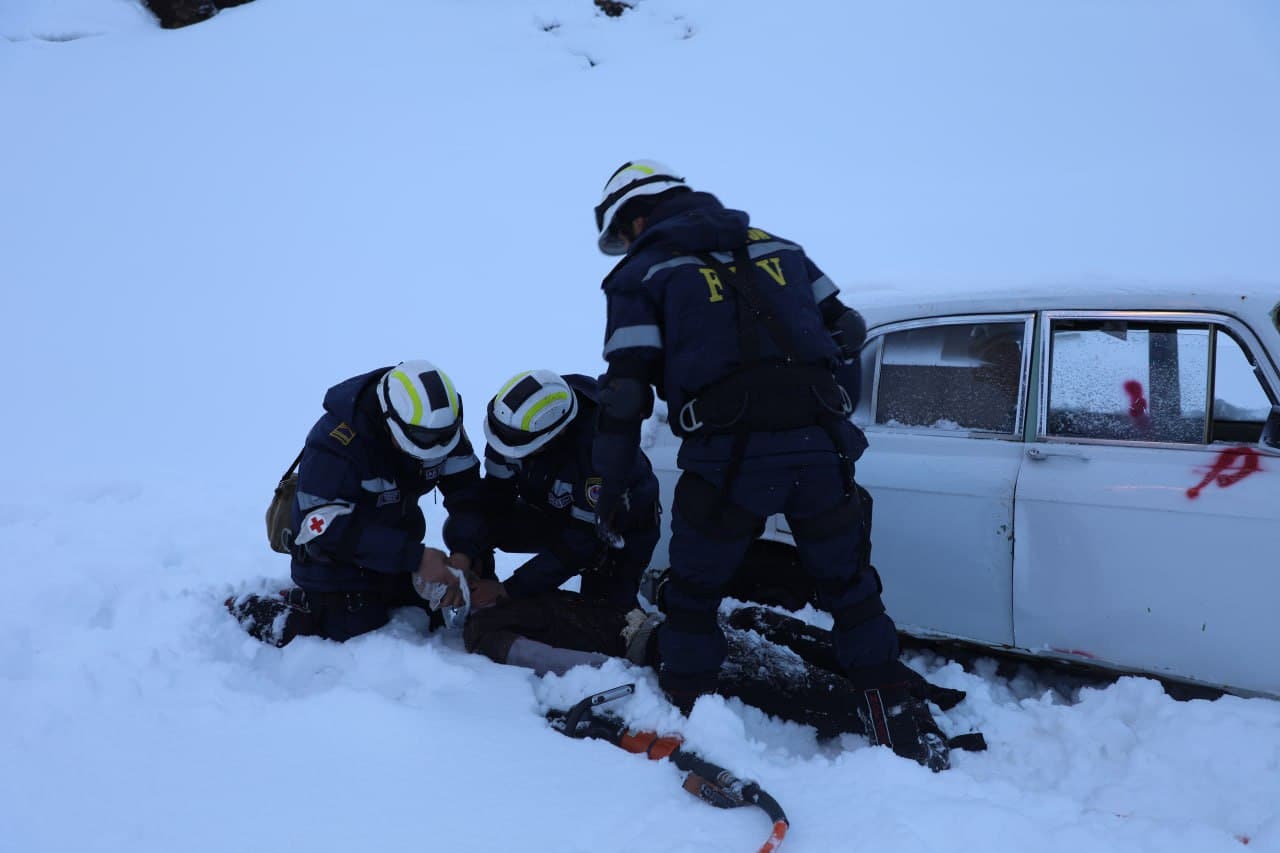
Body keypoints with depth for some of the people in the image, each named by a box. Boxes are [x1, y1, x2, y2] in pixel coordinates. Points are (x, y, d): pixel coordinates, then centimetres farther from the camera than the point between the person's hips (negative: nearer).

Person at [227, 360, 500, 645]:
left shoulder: (439, 424, -16)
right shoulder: (335, 441, -33)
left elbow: (466, 489, -14)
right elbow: (327, 531, -33)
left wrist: (467, 556, -32)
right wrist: (416, 557, -37)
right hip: (335, 555, -6)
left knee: (429, 625, 16)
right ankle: (246, 610, 8)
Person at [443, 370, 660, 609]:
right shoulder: (517, 422, -24)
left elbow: (579, 543, -33)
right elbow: (495, 493, -12)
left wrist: (509, 590, -30)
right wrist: (466, 554, -24)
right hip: (552, 513, 5)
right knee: (462, 529, -13)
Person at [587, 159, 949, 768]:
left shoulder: (642, 273, 9)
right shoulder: (773, 246, 23)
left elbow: (626, 387, -1)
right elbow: (845, 327, 22)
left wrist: (609, 485, 4)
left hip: (729, 457, -4)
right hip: (821, 447, 4)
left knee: (693, 595, 15)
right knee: (850, 588, 18)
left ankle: (684, 717, 23)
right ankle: (903, 725, 21)